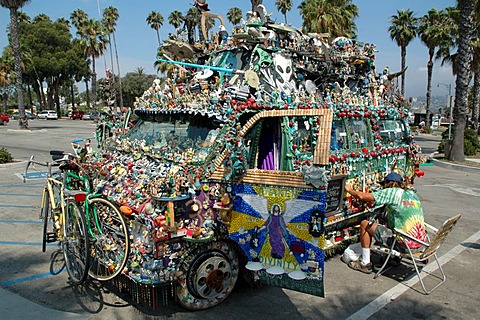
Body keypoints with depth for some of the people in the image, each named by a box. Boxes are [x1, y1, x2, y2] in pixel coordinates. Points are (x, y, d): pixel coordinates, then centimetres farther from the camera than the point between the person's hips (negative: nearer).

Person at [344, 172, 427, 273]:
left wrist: (349, 189, 7)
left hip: (404, 245, -8)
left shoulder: (392, 192, -9)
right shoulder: (412, 193, 12)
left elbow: (361, 196, -11)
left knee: (364, 224, 4)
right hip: (420, 244, 8)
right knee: (389, 224, 31)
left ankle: (365, 263, 11)